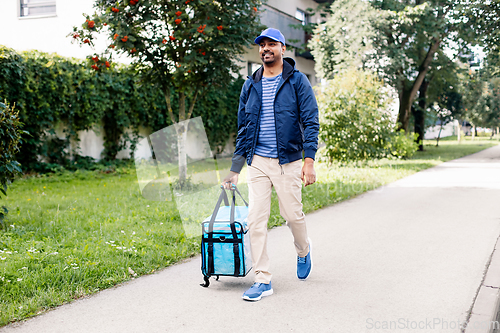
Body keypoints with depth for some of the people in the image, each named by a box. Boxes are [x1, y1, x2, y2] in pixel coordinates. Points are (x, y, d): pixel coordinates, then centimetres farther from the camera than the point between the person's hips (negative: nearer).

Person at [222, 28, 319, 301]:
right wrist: (234, 170, 13)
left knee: (292, 214, 5)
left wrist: (309, 160, -15)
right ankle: (262, 279, 5)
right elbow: (243, 129, 15)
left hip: (288, 161, -3)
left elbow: (310, 121, -5)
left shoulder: (297, 81, -1)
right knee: (256, 219, -3)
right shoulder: (250, 86, 11)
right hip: (258, 162, 3)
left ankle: (303, 251, 38)